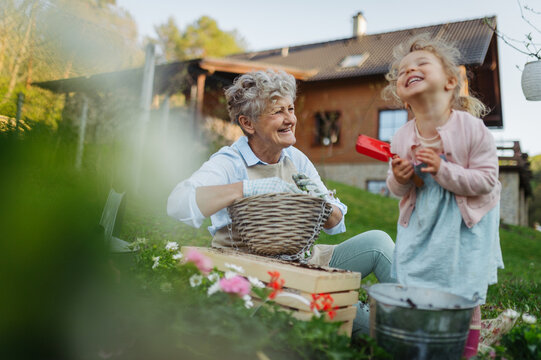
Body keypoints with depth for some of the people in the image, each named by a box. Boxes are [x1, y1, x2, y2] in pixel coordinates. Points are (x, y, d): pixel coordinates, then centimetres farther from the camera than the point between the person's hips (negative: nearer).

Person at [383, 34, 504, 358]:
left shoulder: (472, 128, -19)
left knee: (463, 296, 4)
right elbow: (398, 191, 0)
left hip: (465, 221, -3)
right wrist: (398, 180, -23)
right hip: (420, 221, 3)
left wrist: (443, 170, -31)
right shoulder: (401, 139, -10)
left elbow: (486, 180, -19)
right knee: (413, 291, 10)